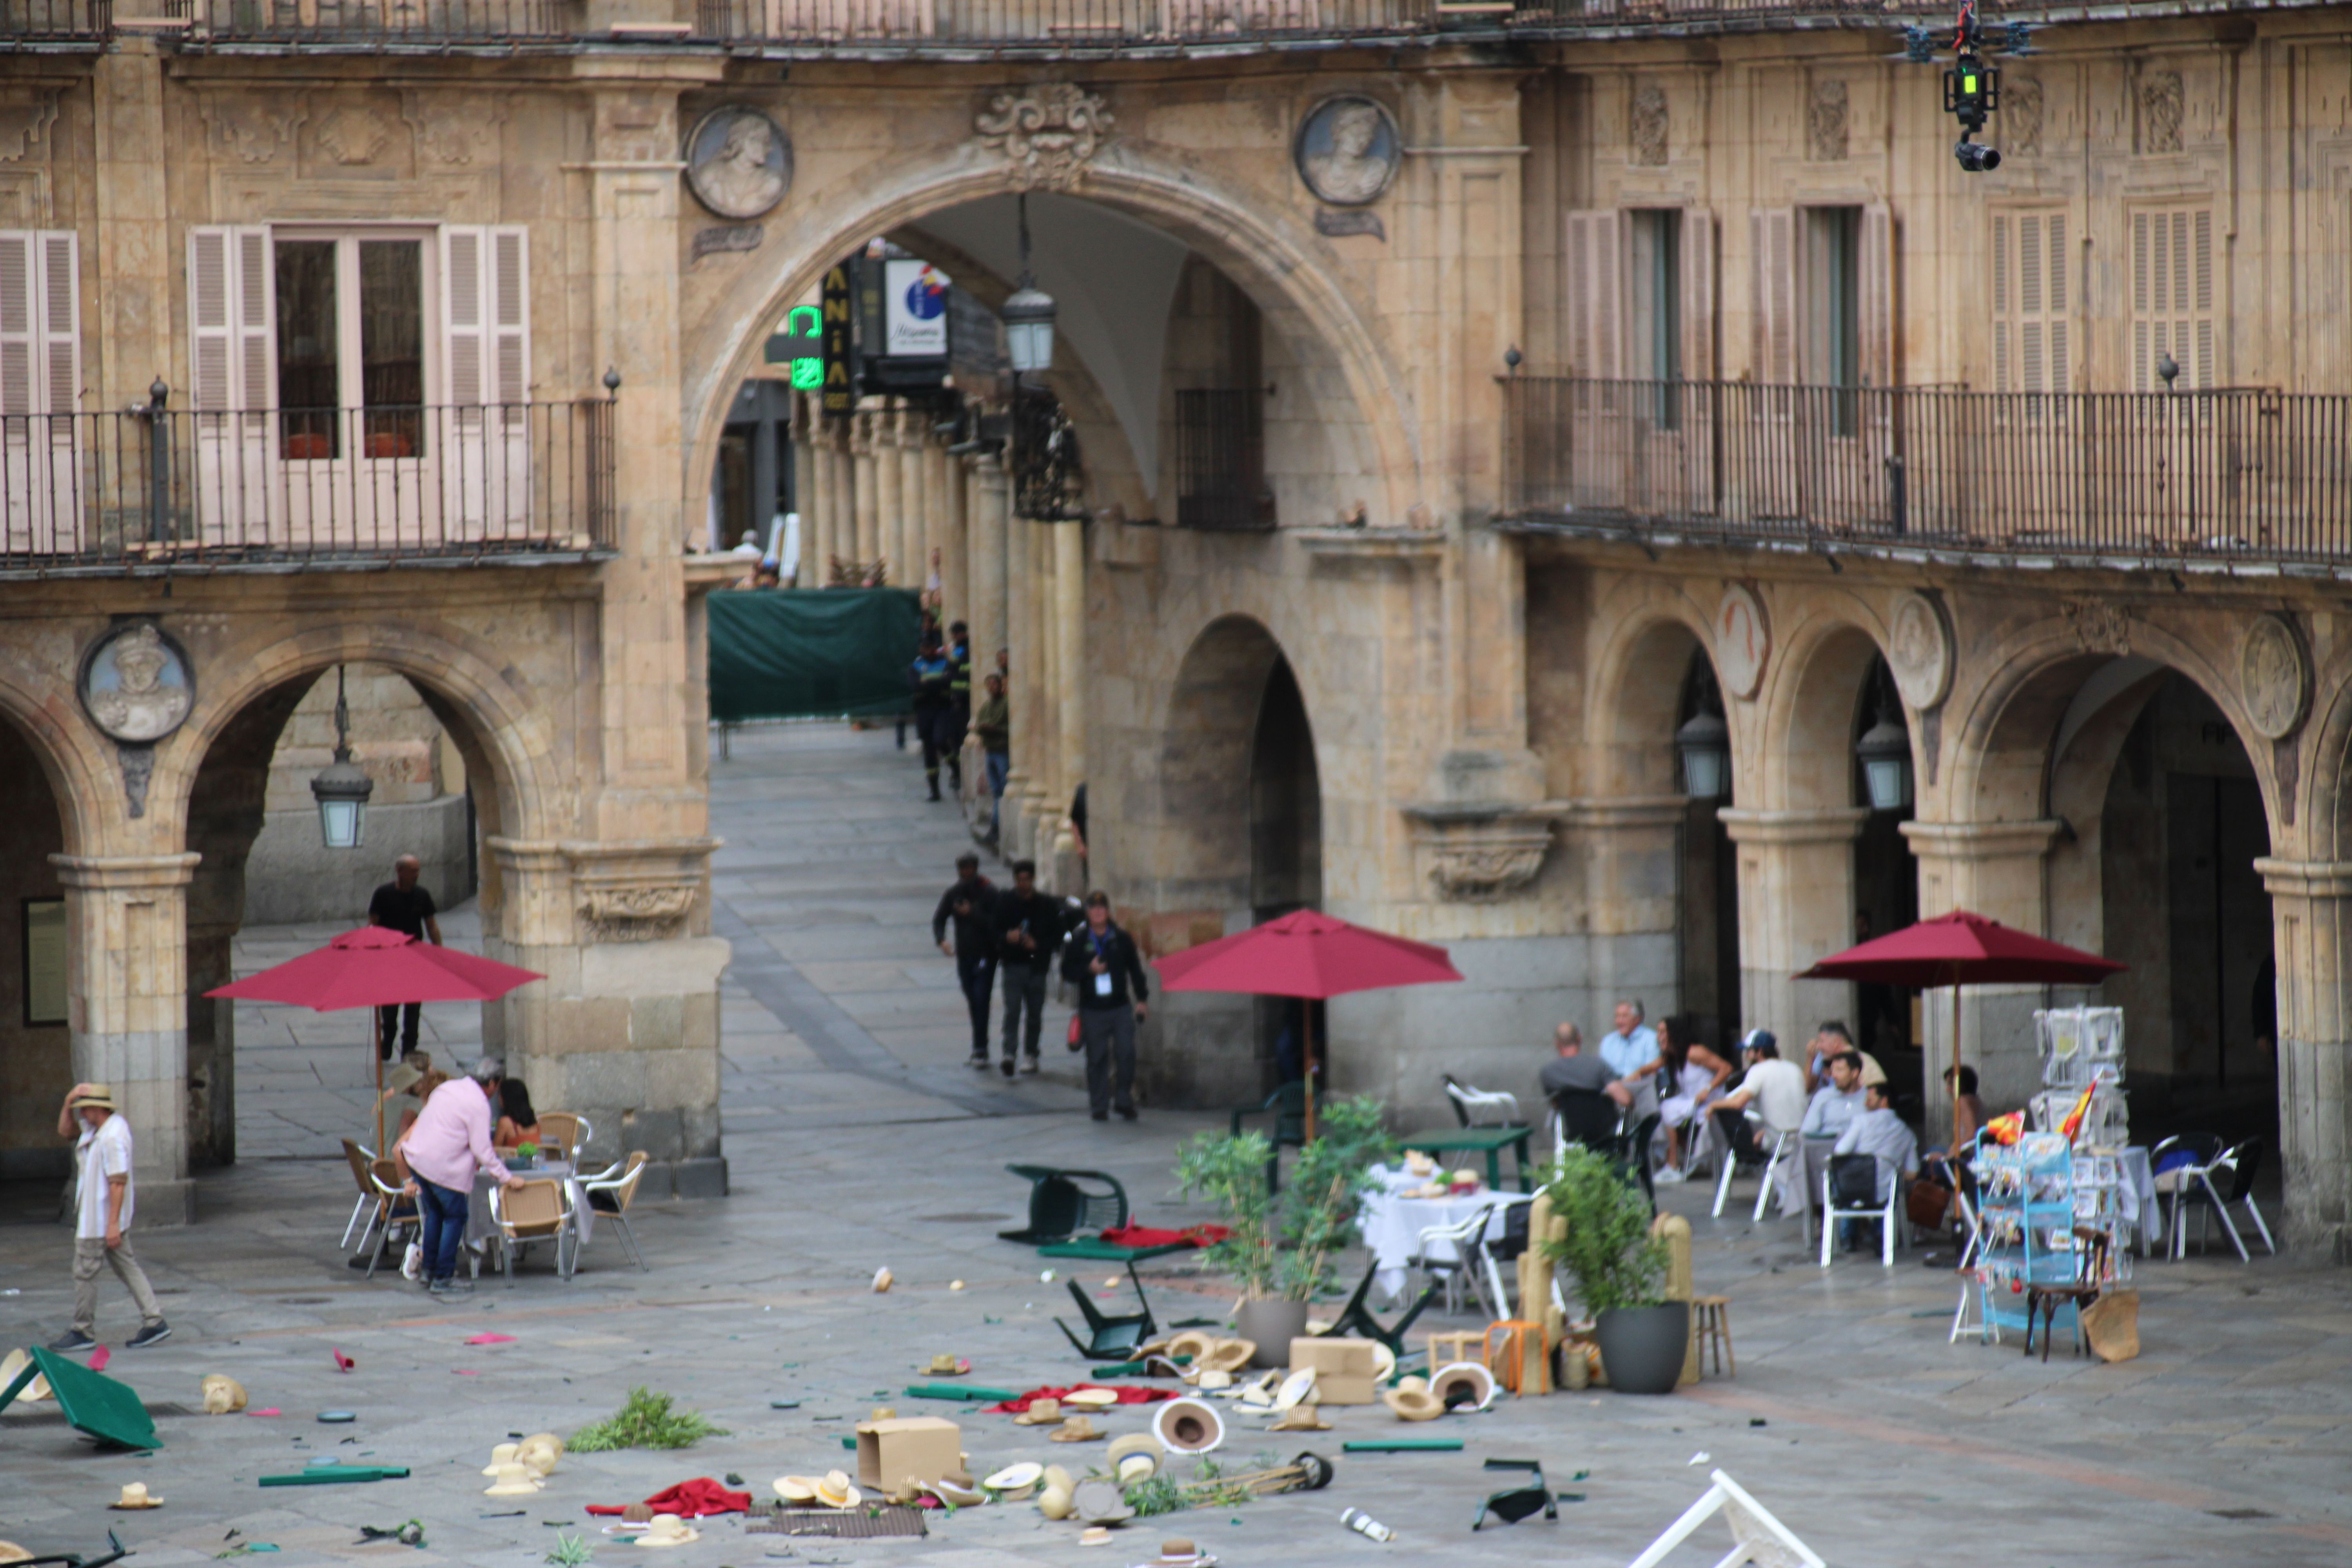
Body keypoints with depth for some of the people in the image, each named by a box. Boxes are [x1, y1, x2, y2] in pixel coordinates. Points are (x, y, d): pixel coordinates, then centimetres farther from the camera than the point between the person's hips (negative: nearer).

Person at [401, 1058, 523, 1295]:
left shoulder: (448, 1088, 14)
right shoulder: (479, 1104, -11)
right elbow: (482, 1150, -13)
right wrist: (507, 1178, -5)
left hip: (417, 1157, 8)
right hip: (442, 1166, -8)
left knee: (434, 1212, 23)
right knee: (455, 1217, 4)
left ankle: (428, 1270, 26)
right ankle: (443, 1279, 2)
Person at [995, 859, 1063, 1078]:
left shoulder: (1047, 906, 3)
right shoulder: (1004, 904, 4)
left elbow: (1057, 936, 4)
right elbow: (994, 934, 5)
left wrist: (1038, 945, -13)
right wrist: (1007, 937, -17)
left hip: (1037, 967, 1)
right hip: (1013, 966, -1)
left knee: (1035, 1013, 7)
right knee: (1012, 1010, -13)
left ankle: (1031, 1055, 18)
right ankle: (1009, 1053, -20)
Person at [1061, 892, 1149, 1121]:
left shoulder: (1122, 939, 5)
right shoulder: (1077, 941, 2)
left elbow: (1135, 970, 12)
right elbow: (1067, 972, 2)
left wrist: (1141, 999, 8)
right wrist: (1088, 969, -15)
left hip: (1121, 1007, 1)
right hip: (1092, 1010, -1)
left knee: (1126, 1054, -6)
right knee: (1096, 1059, 1)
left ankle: (1124, 1101, 8)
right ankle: (1099, 1106, 9)